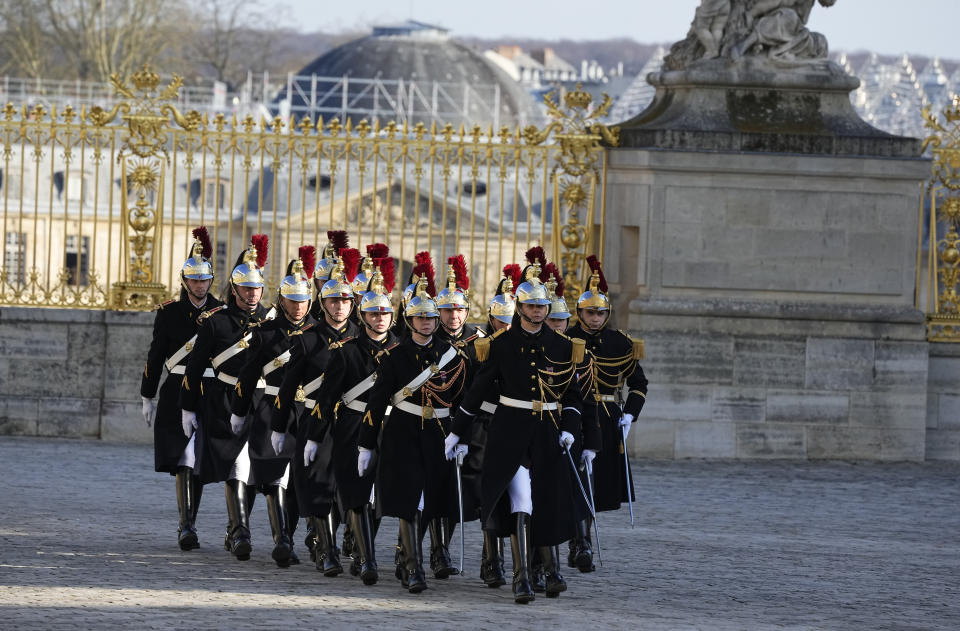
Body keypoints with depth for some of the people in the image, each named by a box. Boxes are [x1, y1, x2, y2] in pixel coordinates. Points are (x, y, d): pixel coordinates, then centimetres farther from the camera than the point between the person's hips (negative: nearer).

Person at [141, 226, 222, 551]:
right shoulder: (169, 312, 2)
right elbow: (156, 355, 6)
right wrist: (148, 396, 7)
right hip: (177, 393, -2)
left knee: (200, 462, 7)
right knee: (184, 458, -13)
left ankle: (189, 526, 19)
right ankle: (186, 526, -18)